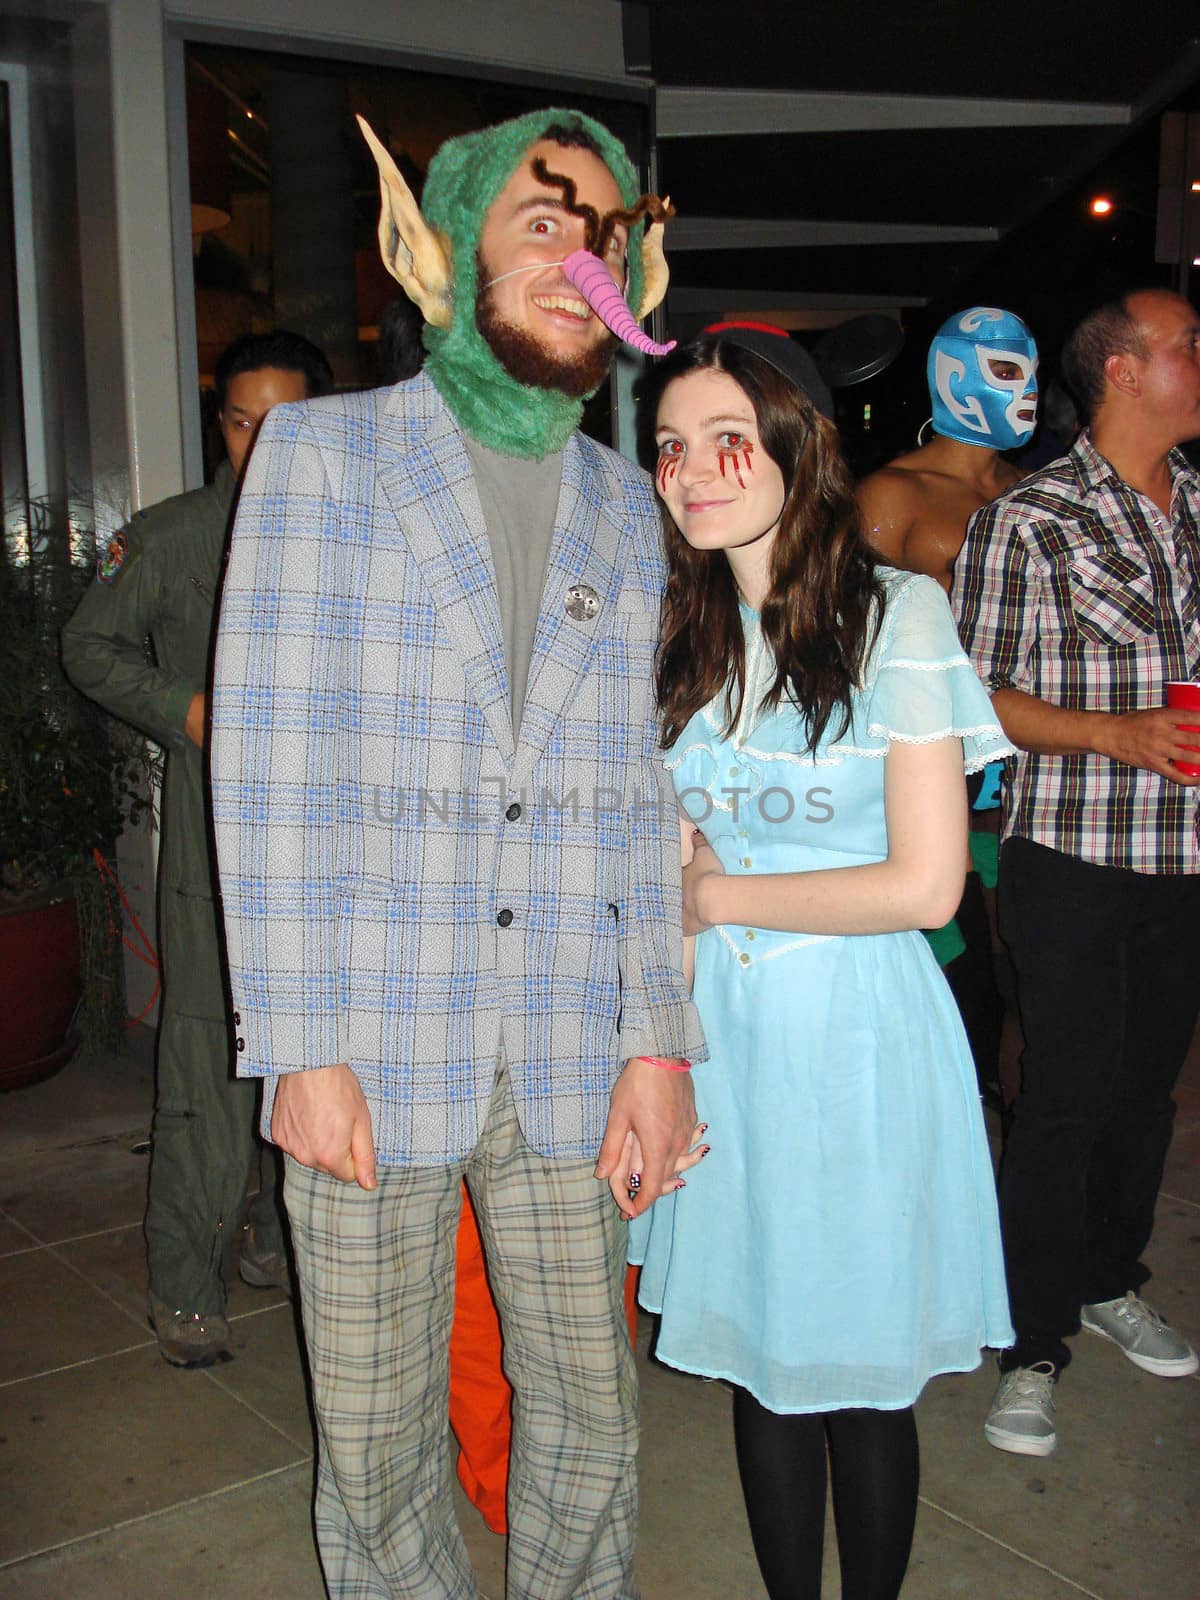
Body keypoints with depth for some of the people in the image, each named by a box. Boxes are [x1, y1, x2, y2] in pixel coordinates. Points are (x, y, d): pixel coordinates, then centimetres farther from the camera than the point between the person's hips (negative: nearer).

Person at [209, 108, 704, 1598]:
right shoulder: (322, 450, 1)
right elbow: (270, 763, -5)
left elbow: (634, 790, 9)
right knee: (374, 1438, 11)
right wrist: (300, 1048, -11)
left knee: (591, 1417, 13)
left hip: (566, 1059, 3)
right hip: (372, 1052, -3)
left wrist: (659, 1040, 1)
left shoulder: (623, 505, 12)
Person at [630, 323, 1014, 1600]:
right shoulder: (673, 632, 6)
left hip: (861, 1031, -4)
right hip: (722, 1030, 4)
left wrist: (718, 896, -7)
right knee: (760, 1359, 14)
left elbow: (925, 883, -13)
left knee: (862, 1376, 8)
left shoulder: (896, 614, -9)